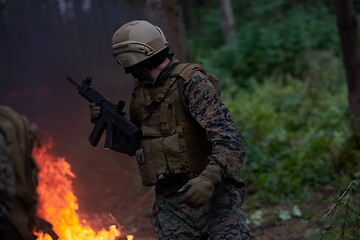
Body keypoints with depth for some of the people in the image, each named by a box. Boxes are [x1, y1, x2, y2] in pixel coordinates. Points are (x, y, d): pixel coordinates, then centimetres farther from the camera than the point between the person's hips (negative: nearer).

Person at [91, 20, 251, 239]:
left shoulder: (192, 82, -10)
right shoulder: (141, 91, 12)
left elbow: (229, 140, -19)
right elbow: (136, 143, 27)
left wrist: (209, 179, -35)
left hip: (213, 196, -5)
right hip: (171, 206, 6)